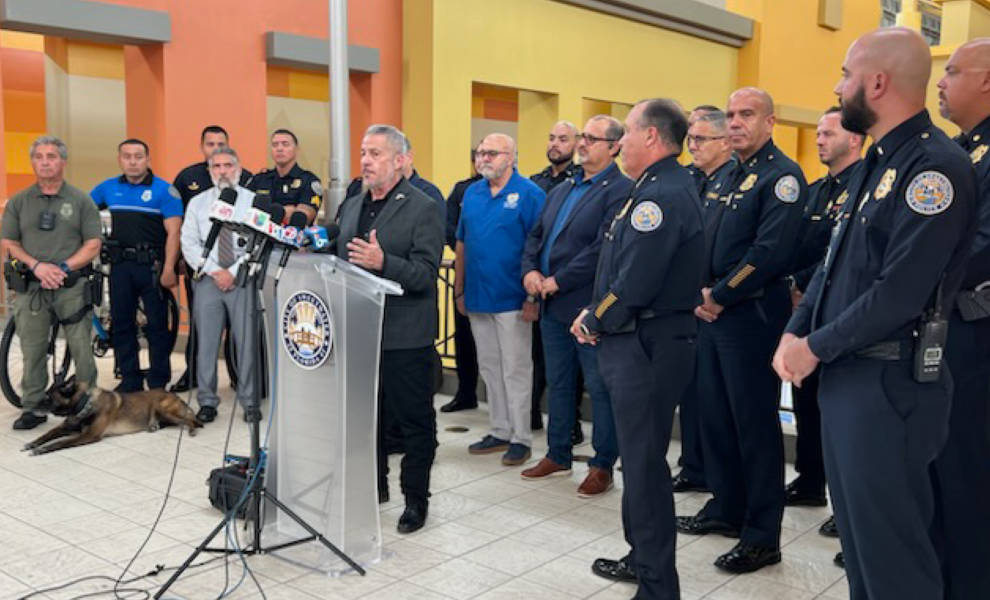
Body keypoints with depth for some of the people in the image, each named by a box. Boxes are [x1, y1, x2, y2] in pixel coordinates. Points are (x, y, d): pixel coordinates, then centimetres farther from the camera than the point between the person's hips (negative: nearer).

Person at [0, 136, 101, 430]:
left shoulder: (80, 200, 5)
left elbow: (93, 245, 2)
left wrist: (63, 268, -11)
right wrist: (37, 266, -9)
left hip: (72, 285, -2)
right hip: (30, 286, 2)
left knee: (82, 348, -3)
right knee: (32, 350, 5)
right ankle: (34, 407, 15)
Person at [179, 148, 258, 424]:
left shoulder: (253, 201, 4)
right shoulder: (197, 203, 10)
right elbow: (189, 244, 4)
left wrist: (233, 272, -10)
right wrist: (214, 271, -8)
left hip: (243, 279, -2)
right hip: (207, 279, 2)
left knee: (246, 341, 0)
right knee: (206, 342, 2)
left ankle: (249, 401, 10)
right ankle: (207, 401, 11)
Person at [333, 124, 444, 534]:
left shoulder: (423, 208, -9)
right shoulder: (350, 206, 14)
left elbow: (425, 274, -17)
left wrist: (383, 262, -30)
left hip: (405, 338, -7)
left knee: (414, 422, 5)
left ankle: (416, 499, 18)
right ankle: (373, 487, 34)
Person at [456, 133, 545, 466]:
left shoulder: (529, 194, -9)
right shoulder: (472, 193, 10)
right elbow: (461, 244, 14)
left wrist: (533, 296, -16)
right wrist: (459, 290, 11)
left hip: (512, 300, -6)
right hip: (478, 298, 7)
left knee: (516, 370, 1)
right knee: (489, 369, 14)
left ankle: (521, 438, 11)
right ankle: (500, 432, 26)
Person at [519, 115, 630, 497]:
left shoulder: (620, 190, -11)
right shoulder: (561, 190, 16)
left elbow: (603, 247, -21)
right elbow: (536, 235, 17)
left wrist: (557, 281, -18)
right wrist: (530, 270, -3)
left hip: (590, 306, -8)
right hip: (553, 306, 8)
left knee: (601, 389, 3)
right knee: (558, 383, 17)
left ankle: (603, 466, 15)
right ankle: (558, 455, 30)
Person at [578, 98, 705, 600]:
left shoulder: (661, 195, -20)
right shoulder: (663, 187, 14)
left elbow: (632, 285, -24)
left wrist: (594, 323, -8)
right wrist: (597, 315, 7)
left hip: (646, 348, -11)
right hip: (643, 341, 11)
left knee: (645, 464, -1)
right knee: (640, 457, 20)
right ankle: (643, 557, 35)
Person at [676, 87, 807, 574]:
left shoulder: (781, 176, -11)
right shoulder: (730, 176, 15)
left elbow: (770, 252, -22)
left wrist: (719, 296, -15)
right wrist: (703, 292, 3)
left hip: (752, 315, -9)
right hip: (712, 312, 9)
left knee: (754, 423, -1)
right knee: (714, 413, 15)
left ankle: (762, 537, 10)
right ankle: (726, 508, 32)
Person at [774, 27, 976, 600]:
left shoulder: (937, 165, -17)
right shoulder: (877, 163, 14)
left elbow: (900, 291, -23)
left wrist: (816, 348, -14)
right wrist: (795, 333, 3)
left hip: (888, 382, -9)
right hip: (844, 373, 9)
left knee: (892, 545, 2)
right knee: (856, 531, 20)